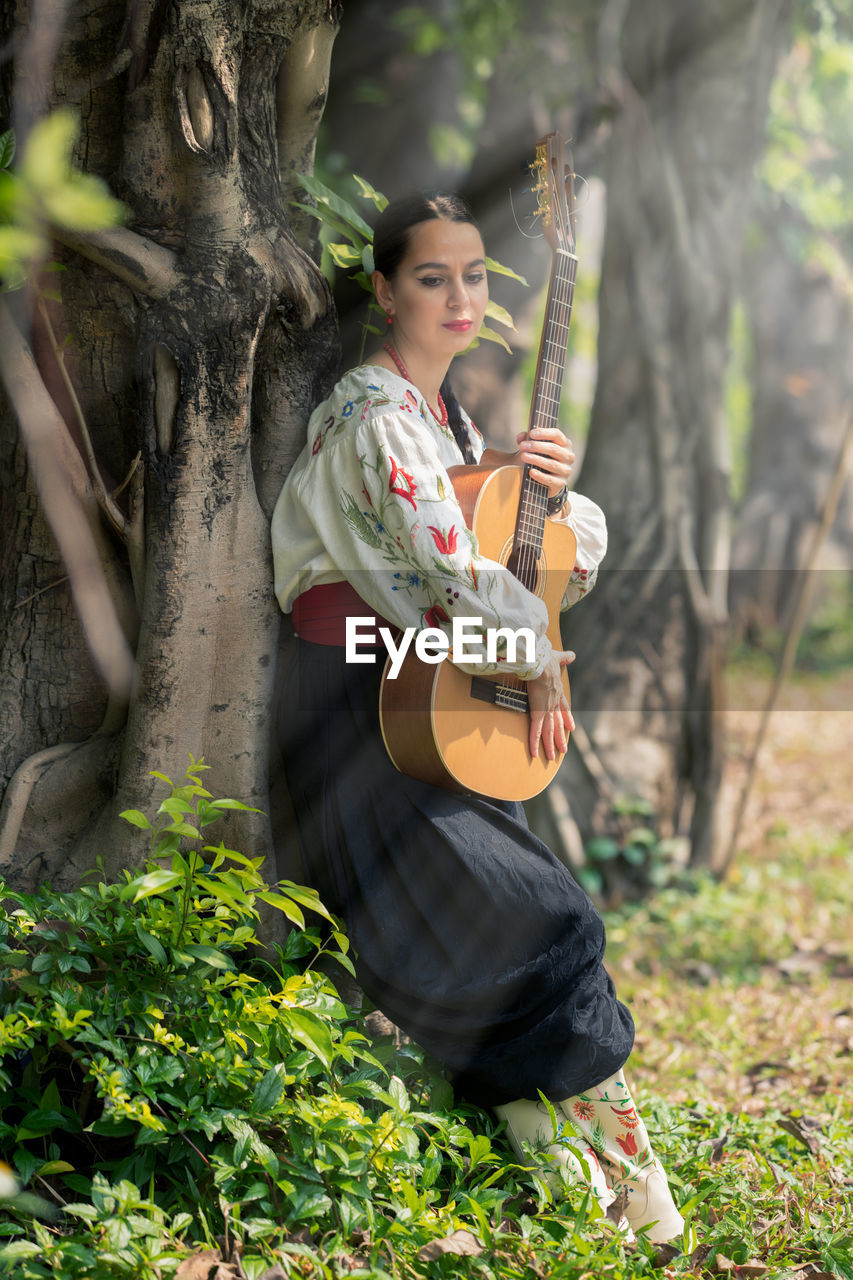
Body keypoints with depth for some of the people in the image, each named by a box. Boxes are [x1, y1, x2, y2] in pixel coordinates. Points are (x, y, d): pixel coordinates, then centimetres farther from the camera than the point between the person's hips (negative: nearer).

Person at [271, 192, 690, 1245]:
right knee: (538, 920, -14)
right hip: (359, 710, -9)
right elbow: (450, 569, -22)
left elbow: (571, 562, 17)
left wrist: (554, 492, -4)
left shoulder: (446, 411, 15)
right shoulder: (374, 414, -13)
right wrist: (537, 662, -10)